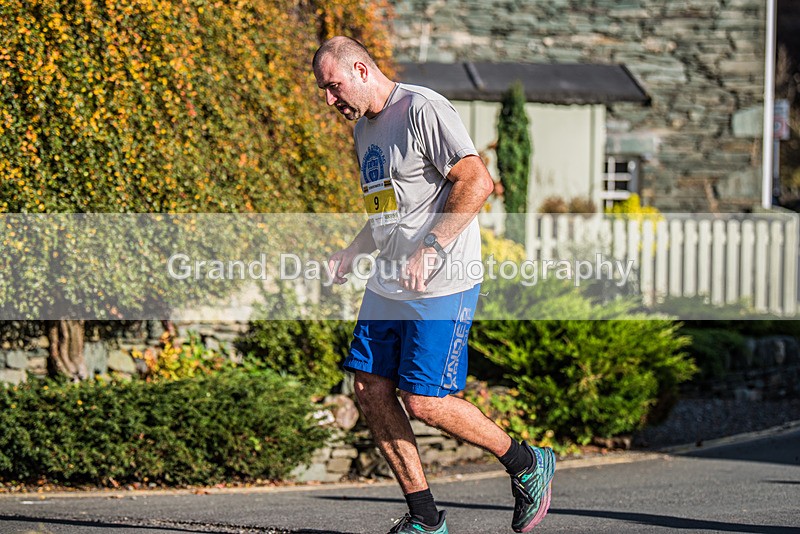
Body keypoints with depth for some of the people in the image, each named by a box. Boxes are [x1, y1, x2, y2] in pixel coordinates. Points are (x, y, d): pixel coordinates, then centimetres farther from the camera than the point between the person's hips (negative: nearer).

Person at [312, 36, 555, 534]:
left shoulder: (424, 110, -13)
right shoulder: (365, 128, 17)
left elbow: (477, 181, -20)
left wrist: (431, 249, -25)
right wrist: (354, 250, 13)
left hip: (442, 287, -9)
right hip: (388, 284, 9)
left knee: (423, 401, -10)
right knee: (371, 390, 2)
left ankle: (528, 464, 11)